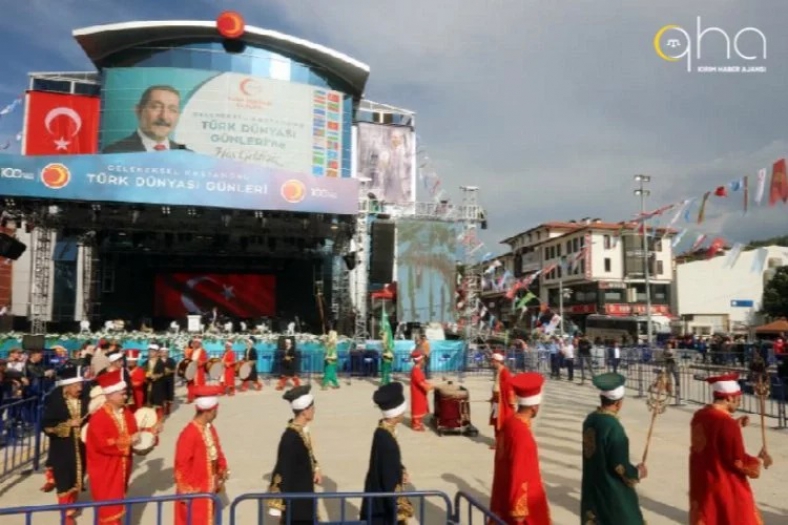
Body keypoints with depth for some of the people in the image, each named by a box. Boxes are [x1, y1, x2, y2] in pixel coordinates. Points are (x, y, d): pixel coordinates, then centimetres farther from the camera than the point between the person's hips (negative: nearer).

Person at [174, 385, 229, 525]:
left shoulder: (211, 429, 1)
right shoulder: (188, 434, -25)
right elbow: (182, 466, -21)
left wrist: (223, 474, 5)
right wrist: (186, 492, -16)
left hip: (209, 489, 8)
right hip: (194, 493, -8)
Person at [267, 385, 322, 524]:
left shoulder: (302, 430, -3)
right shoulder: (290, 437, -29)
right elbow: (283, 469, -24)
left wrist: (315, 469, 2)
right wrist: (278, 503, -18)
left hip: (304, 491, 9)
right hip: (294, 495, -9)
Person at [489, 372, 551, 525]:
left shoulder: (509, 423, -1)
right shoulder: (522, 434, -28)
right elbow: (519, 474, -25)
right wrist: (519, 510, -18)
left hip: (505, 494, 9)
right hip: (520, 500, -8)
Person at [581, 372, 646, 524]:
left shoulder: (590, 420, 0)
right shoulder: (613, 427, -24)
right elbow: (619, 465, -21)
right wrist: (637, 473, -1)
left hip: (592, 488, 7)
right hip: (613, 492, -7)